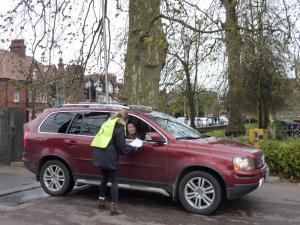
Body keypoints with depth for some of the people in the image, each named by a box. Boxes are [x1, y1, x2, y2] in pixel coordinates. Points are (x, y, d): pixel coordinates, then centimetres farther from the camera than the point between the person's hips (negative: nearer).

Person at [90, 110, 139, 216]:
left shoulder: (108, 122, 17)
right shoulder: (119, 126, -7)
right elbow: (121, 147, -9)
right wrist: (133, 149, 7)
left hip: (100, 154, 8)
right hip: (108, 156, -8)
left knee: (105, 177, 23)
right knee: (114, 181, 0)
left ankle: (101, 201, 29)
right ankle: (114, 206, -2)